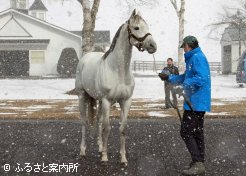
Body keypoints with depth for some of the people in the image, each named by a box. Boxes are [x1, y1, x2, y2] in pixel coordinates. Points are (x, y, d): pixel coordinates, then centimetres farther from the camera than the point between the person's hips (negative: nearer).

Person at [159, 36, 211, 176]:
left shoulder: (197, 58, -14)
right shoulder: (193, 58, 18)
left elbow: (201, 78, -27)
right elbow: (185, 77, 28)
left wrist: (184, 85, -30)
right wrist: (169, 77, 26)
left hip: (196, 102, -10)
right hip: (198, 103, 10)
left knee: (186, 132, -9)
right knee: (197, 132, 12)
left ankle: (198, 163, -9)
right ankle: (199, 164, 17)